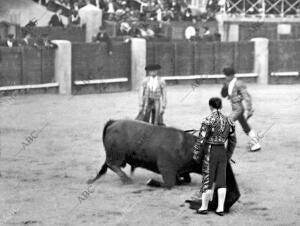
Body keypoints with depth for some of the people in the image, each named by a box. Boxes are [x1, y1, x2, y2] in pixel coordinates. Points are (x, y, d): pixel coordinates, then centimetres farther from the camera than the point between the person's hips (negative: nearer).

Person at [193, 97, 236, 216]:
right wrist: (228, 156, 21)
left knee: (207, 179, 4)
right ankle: (220, 208, 8)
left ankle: (204, 207, 14)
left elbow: (202, 139, -14)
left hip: (210, 152, -5)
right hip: (222, 151, 5)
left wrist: (197, 155, -4)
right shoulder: (228, 120, 5)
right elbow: (233, 141, 11)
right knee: (221, 180, 8)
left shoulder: (208, 120, -14)